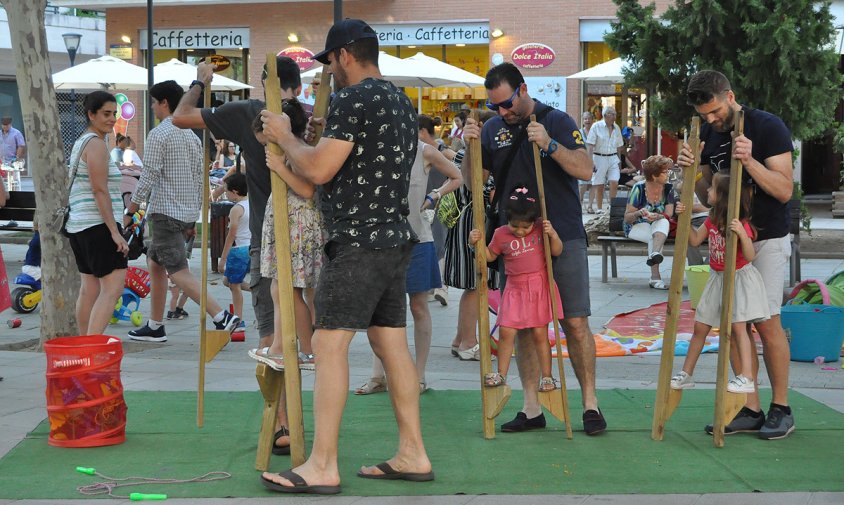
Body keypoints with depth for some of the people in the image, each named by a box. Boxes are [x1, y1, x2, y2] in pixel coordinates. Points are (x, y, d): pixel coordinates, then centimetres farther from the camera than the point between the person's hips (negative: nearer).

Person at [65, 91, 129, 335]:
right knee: (113, 287, -16)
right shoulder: (96, 143, -11)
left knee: (89, 288, 11)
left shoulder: (81, 142, 19)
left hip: (78, 225, 11)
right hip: (98, 225, -11)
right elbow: (100, 190, -17)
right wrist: (115, 231, -19)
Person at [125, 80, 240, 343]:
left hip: (165, 211, -9)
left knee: (178, 272, -11)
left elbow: (148, 177, -15)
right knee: (155, 262, 19)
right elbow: (200, 178, 15)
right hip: (187, 212, 9)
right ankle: (155, 326, 22)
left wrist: (130, 212, -9)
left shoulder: (159, 134, -11)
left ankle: (222, 317, -23)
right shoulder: (192, 135, 14)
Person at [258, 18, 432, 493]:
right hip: (397, 239, 9)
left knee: (330, 343, -8)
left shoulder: (355, 99, -12)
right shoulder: (403, 103, 17)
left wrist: (285, 136, 2)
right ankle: (413, 454, 14)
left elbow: (319, 170, -15)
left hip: (360, 240, -9)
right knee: (392, 344, 12)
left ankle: (322, 466, -9)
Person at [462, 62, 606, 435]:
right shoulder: (492, 129, 10)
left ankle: (590, 403, 7)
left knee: (575, 323, -3)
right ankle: (531, 408, 11)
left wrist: (549, 145, -25)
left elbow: (585, 170, -11)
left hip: (563, 238, -4)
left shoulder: (556, 121, -2)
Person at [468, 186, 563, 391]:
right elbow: (490, 255, 13)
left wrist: (553, 235, -18)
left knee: (539, 334, 1)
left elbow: (557, 251, 0)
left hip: (539, 288, -2)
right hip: (515, 289, 2)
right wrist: (476, 243, -3)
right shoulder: (501, 234, 0)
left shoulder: (540, 228, -2)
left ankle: (546, 376, 12)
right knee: (506, 332, -4)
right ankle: (501, 375, 9)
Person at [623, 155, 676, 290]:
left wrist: (657, 216, -34)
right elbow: (627, 218, -11)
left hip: (658, 225, 3)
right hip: (635, 227, -3)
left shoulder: (668, 188, -4)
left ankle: (655, 253, -53)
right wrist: (639, 213, -33)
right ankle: (655, 277, -38)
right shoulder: (639, 188, -14)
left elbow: (668, 214, -11)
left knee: (663, 222, -32)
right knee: (654, 237, -33)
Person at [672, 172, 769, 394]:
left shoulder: (741, 224, -20)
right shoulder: (712, 220, 2)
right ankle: (686, 374, 19)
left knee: (738, 326, -16)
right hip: (717, 278, 8)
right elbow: (695, 240, 9)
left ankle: (746, 378, -14)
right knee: (700, 327, 10)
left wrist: (742, 234, -42)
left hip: (739, 277, -8)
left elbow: (750, 256, -27)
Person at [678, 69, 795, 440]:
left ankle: (781, 409, 5)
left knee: (766, 321, -6)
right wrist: (693, 172, -9)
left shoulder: (768, 127, -13)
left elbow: (784, 190, -17)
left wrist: (750, 161, -30)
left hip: (766, 240, -6)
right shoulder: (708, 134, 5)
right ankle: (750, 410, 6)